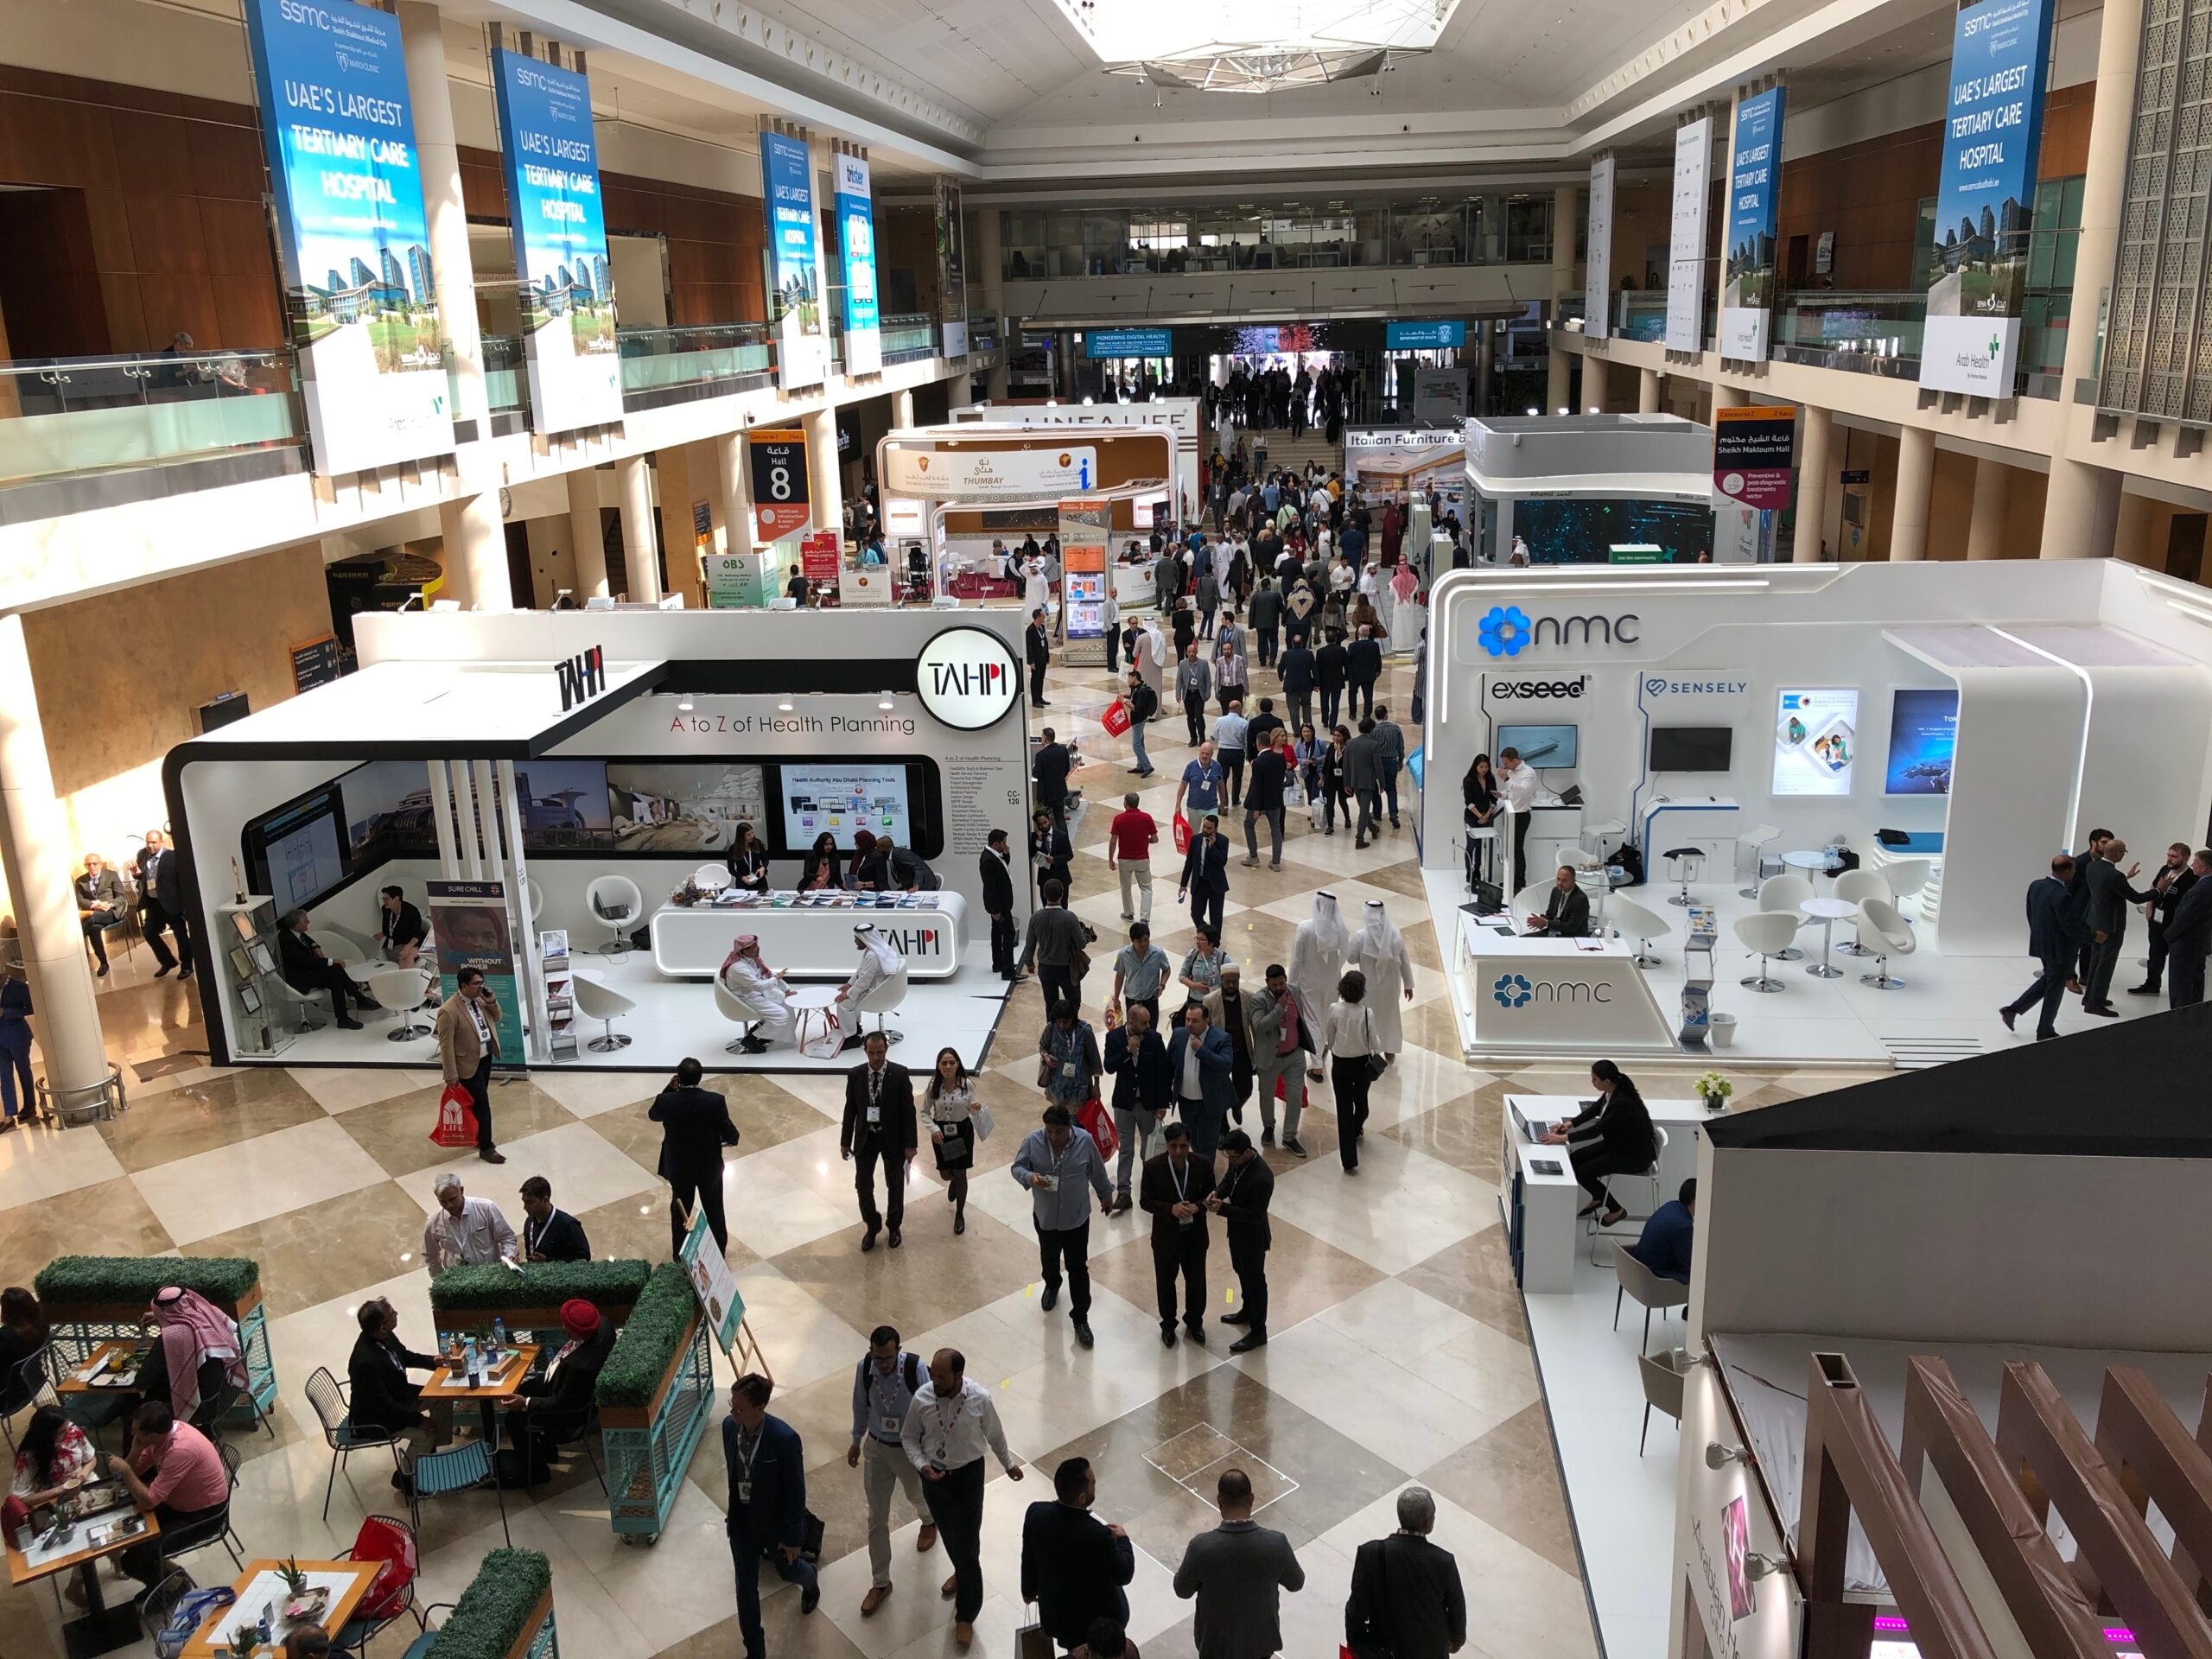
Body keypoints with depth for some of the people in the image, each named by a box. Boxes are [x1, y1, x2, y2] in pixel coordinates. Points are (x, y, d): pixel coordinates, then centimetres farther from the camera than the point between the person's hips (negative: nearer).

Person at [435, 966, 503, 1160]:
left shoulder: (479, 999, -2)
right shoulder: (449, 1011, -24)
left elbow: (496, 1018, 13)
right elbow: (446, 1045, -21)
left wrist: (492, 1003, -8)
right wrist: (451, 1075, -19)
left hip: (487, 1057, 7)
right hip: (470, 1063, -7)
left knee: (477, 1101, 22)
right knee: (482, 1105, -1)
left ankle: (475, 1135, 40)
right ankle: (486, 1148, 11)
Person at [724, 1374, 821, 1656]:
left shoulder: (784, 1438, -32)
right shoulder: (729, 1425, -16)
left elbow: (796, 1492, -20)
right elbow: (731, 1472, 3)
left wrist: (792, 1537, -13)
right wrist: (732, 1513, 14)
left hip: (775, 1521, -3)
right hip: (741, 1521, 3)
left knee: (787, 1571, 24)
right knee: (745, 1589, 10)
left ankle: (810, 1580, 60)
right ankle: (755, 1651, 29)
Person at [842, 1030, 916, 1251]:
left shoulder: (900, 1074, -15)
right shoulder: (855, 1075, -9)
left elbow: (908, 1110, -11)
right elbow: (850, 1110, 0)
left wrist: (910, 1143, -11)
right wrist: (845, 1142, 3)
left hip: (893, 1138, -1)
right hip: (865, 1138, 2)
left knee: (895, 1185, 15)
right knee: (863, 1186, 6)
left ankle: (893, 1226, 37)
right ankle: (872, 1227, 29)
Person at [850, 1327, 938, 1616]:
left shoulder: (916, 1368, -30)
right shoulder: (864, 1367, -21)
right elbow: (860, 1404, -2)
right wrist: (856, 1440, 10)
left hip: (911, 1448, -2)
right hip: (876, 1447, 2)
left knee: (917, 1495, 27)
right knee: (877, 1517, 10)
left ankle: (929, 1522, 64)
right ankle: (880, 1583, 28)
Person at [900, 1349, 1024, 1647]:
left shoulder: (980, 1399, -25)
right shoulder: (922, 1397, -22)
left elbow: (995, 1435, -5)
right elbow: (909, 1437, -5)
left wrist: (1009, 1464, 10)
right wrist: (921, 1465, -22)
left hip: (968, 1476, -2)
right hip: (934, 1475, 2)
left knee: (968, 1543, 6)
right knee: (948, 1534, 25)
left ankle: (966, 1614, 25)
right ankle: (961, 1572, 57)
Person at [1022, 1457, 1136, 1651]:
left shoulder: (1036, 1512, -22)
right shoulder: (1097, 1535, -37)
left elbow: (1029, 1559, -3)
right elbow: (1123, 1575, -20)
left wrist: (1029, 1590, 15)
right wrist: (1122, 1539, -4)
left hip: (1053, 1609, 5)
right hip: (1096, 1618, -5)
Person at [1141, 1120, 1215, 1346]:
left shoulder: (1203, 1164, -15)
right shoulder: (1153, 1167, -19)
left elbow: (1211, 1194, -2)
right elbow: (1146, 1201, -11)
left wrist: (1197, 1207, -24)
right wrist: (1171, 1209, -27)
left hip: (1195, 1235, 1)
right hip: (1166, 1235, -1)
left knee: (1196, 1281, 19)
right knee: (1165, 1282, 17)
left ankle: (1194, 1321, 44)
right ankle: (1168, 1324, 41)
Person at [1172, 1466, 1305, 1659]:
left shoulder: (1202, 1546, -30)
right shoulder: (1276, 1543, -27)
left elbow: (1182, 1590, -12)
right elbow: (1296, 1583, -7)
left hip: (1217, 1638, -1)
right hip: (1261, 1635, 1)